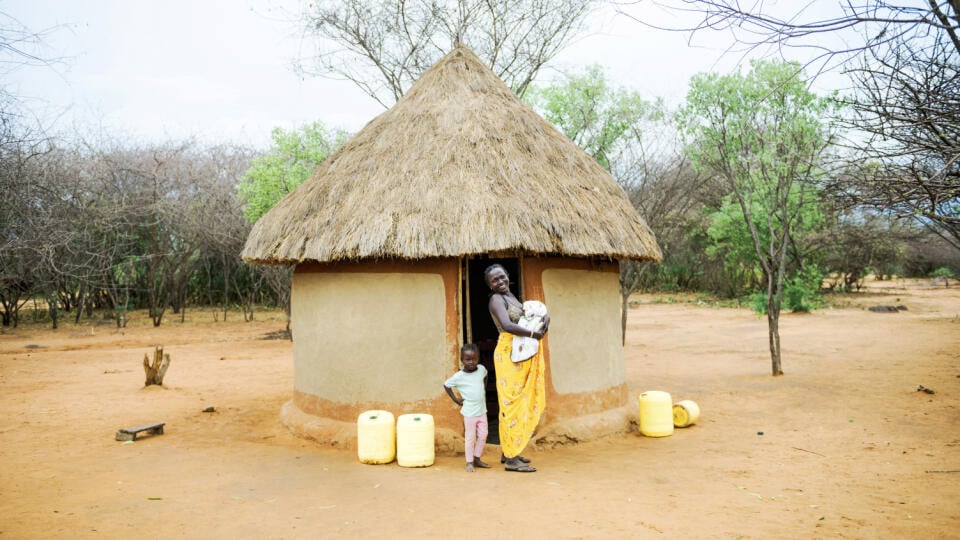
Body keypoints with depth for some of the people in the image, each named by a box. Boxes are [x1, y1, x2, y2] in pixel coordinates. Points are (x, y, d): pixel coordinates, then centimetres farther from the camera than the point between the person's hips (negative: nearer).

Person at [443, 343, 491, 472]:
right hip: (469, 413, -5)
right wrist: (455, 399, -4)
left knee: (483, 436, 9)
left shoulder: (481, 369, -2)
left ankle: (477, 459, 23)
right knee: (470, 438, 1)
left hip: (482, 410, 5)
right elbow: (446, 384, -2)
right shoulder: (459, 376, -14)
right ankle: (470, 462, 12)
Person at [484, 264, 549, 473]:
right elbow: (507, 325, -28)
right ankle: (511, 459, -5)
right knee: (513, 403, -8)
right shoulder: (496, 299, -11)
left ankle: (509, 452, 22)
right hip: (509, 355, -9)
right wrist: (533, 334, -22)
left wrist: (545, 320, -5)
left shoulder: (510, 296, 16)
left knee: (520, 403, 13)